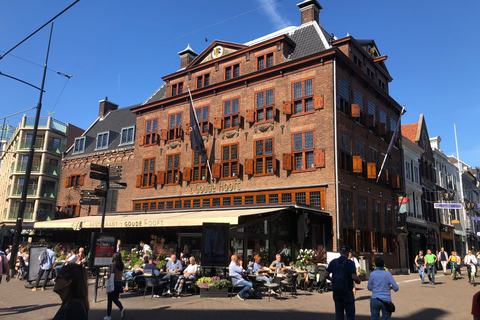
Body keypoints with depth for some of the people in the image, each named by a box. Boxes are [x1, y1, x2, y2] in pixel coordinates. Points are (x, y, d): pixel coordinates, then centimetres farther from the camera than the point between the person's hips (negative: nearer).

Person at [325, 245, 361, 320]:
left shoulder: (333, 262, 1)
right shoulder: (350, 263, -10)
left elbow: (326, 275, 1)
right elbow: (354, 277, -19)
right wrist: (358, 281, 3)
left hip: (336, 291, 4)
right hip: (347, 292, -4)